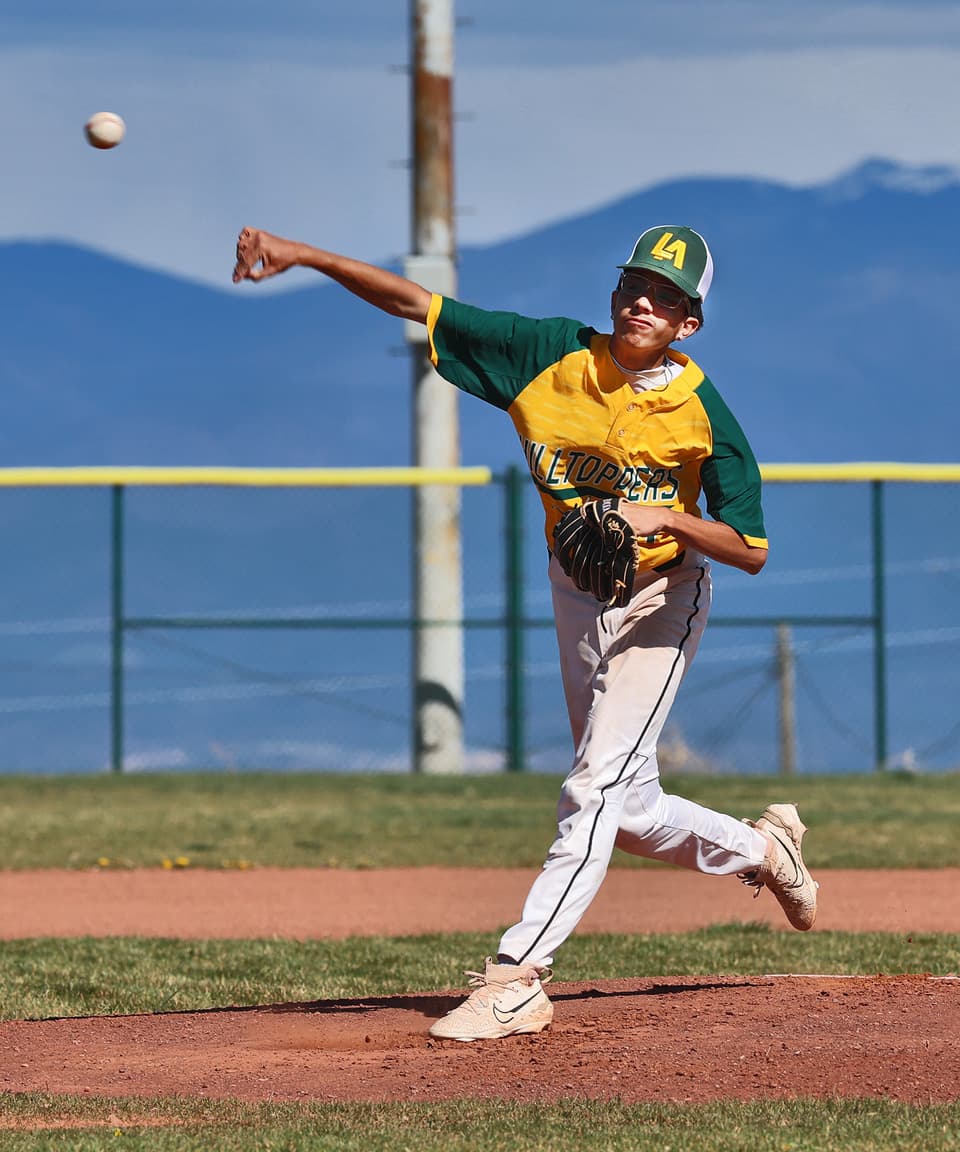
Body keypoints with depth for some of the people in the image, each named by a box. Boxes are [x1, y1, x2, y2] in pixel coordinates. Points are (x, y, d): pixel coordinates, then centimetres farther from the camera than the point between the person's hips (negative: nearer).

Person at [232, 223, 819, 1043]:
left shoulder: (703, 414, -18)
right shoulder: (553, 357, -12)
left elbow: (752, 551, -15)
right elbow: (416, 303, -15)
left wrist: (668, 517, -31)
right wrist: (304, 256, -25)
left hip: (661, 599, -5)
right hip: (576, 594, 5)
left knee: (596, 788, -17)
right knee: (627, 809, 13)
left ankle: (516, 976, -20)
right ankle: (760, 849, 40)